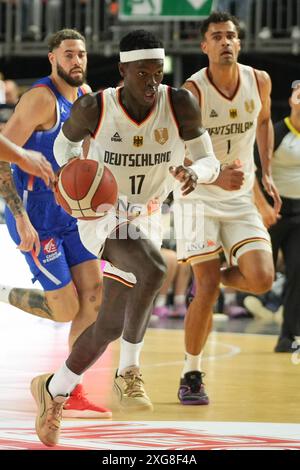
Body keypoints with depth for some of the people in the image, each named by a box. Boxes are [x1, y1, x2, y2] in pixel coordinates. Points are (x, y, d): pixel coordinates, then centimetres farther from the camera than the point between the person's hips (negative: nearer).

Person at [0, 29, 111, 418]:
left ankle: (71, 393, 5)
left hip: (69, 214, 8)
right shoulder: (41, 98, -18)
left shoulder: (85, 95, 8)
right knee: (65, 309, -8)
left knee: (94, 295, -1)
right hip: (35, 216, -8)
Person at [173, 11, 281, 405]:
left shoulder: (258, 81, -3)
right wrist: (215, 176, -37)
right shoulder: (193, 91, -17)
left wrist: (266, 173, 12)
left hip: (240, 198, 4)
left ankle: (215, 280, 21)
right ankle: (191, 376, 8)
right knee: (207, 291, -9)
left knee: (261, 279, -13)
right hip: (199, 198, -4)